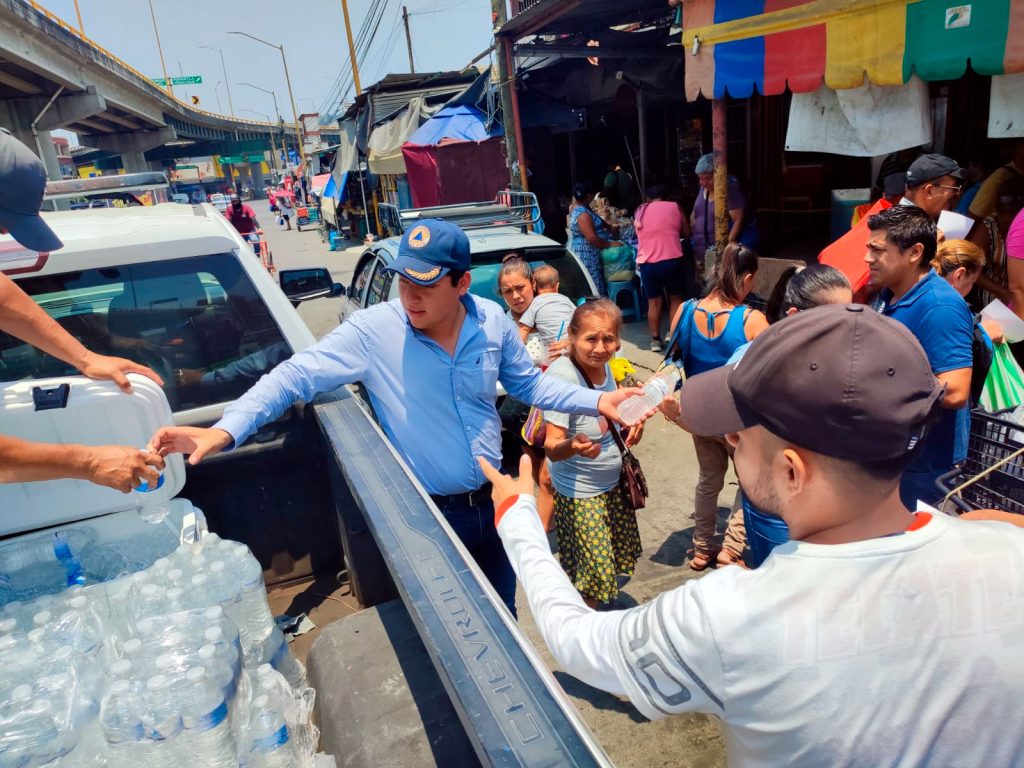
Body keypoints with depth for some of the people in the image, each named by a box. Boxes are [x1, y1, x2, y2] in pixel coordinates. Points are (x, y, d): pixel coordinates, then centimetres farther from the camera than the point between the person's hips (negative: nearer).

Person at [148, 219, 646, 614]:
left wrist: (596, 401, -3)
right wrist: (225, 431, -32)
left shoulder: (493, 322, -7)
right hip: (427, 517, -3)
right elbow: (295, 377, -20)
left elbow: (527, 384, 6)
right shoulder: (372, 332, -18)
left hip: (493, 503, 4)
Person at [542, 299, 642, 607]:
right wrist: (571, 446, -51)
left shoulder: (604, 364, -5)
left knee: (619, 557, 20)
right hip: (580, 492, -8)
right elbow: (552, 448, -29)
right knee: (594, 573, 0)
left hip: (614, 481, 8)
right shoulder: (562, 374, -27)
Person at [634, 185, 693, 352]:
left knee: (654, 302, 12)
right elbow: (686, 233, 13)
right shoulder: (674, 207, 8)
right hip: (672, 260, -2)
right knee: (676, 299, 13)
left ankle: (655, 340, 14)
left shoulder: (640, 211, 13)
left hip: (647, 263, 2)